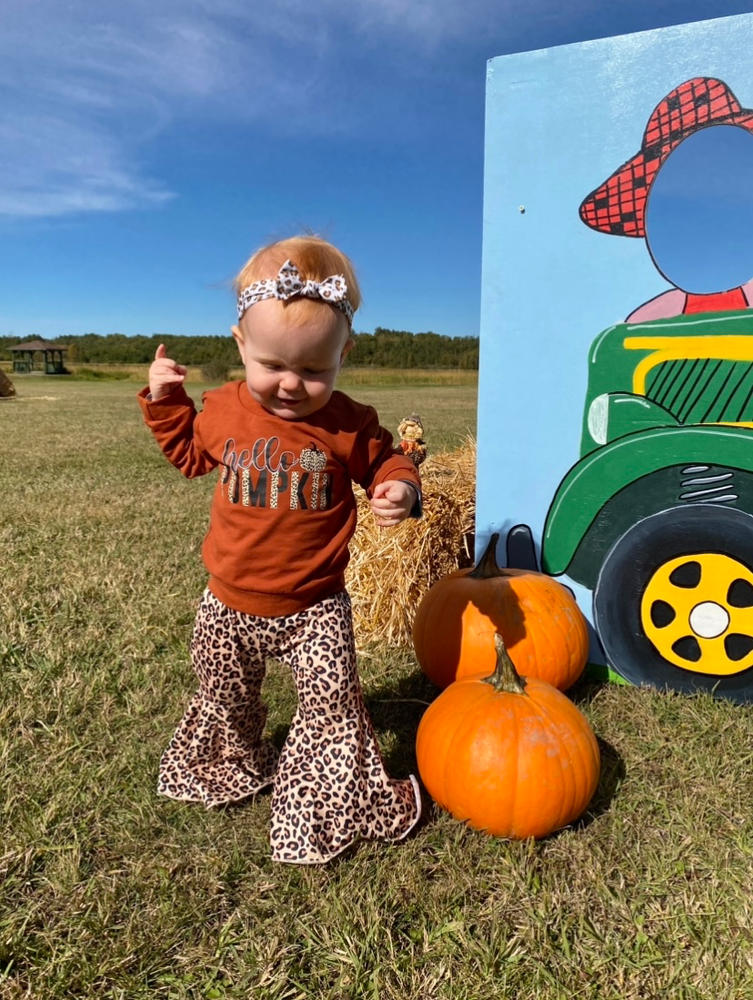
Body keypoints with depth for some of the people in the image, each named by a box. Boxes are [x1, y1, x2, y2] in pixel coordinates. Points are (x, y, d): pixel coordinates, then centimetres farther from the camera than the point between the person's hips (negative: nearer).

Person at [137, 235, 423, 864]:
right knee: (226, 699, 25)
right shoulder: (222, 410, -7)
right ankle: (240, 767, 57)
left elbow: (387, 462, 0)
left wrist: (401, 491, -22)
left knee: (331, 706, 3)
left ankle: (346, 799, 30)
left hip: (314, 607, -3)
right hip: (230, 604, 4)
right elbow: (190, 452, 13)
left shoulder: (350, 425, -16)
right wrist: (164, 403, 1)